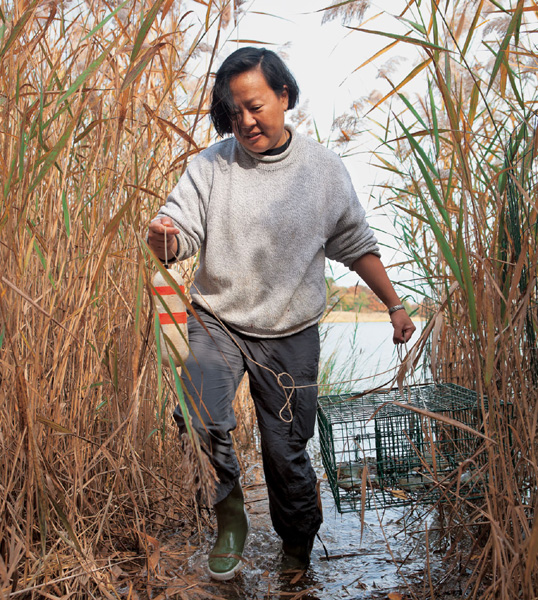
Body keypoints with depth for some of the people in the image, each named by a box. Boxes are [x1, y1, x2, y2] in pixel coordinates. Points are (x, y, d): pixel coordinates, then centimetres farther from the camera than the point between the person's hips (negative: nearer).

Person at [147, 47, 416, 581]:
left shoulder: (325, 170, -1)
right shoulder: (211, 165, -3)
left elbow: (356, 246, 10)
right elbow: (177, 238, -9)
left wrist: (394, 305, 12)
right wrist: (161, 237, -33)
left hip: (290, 336, 1)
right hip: (216, 322, 0)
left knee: (287, 454, 8)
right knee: (202, 423, -23)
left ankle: (297, 557, 34)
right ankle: (230, 519, 7)